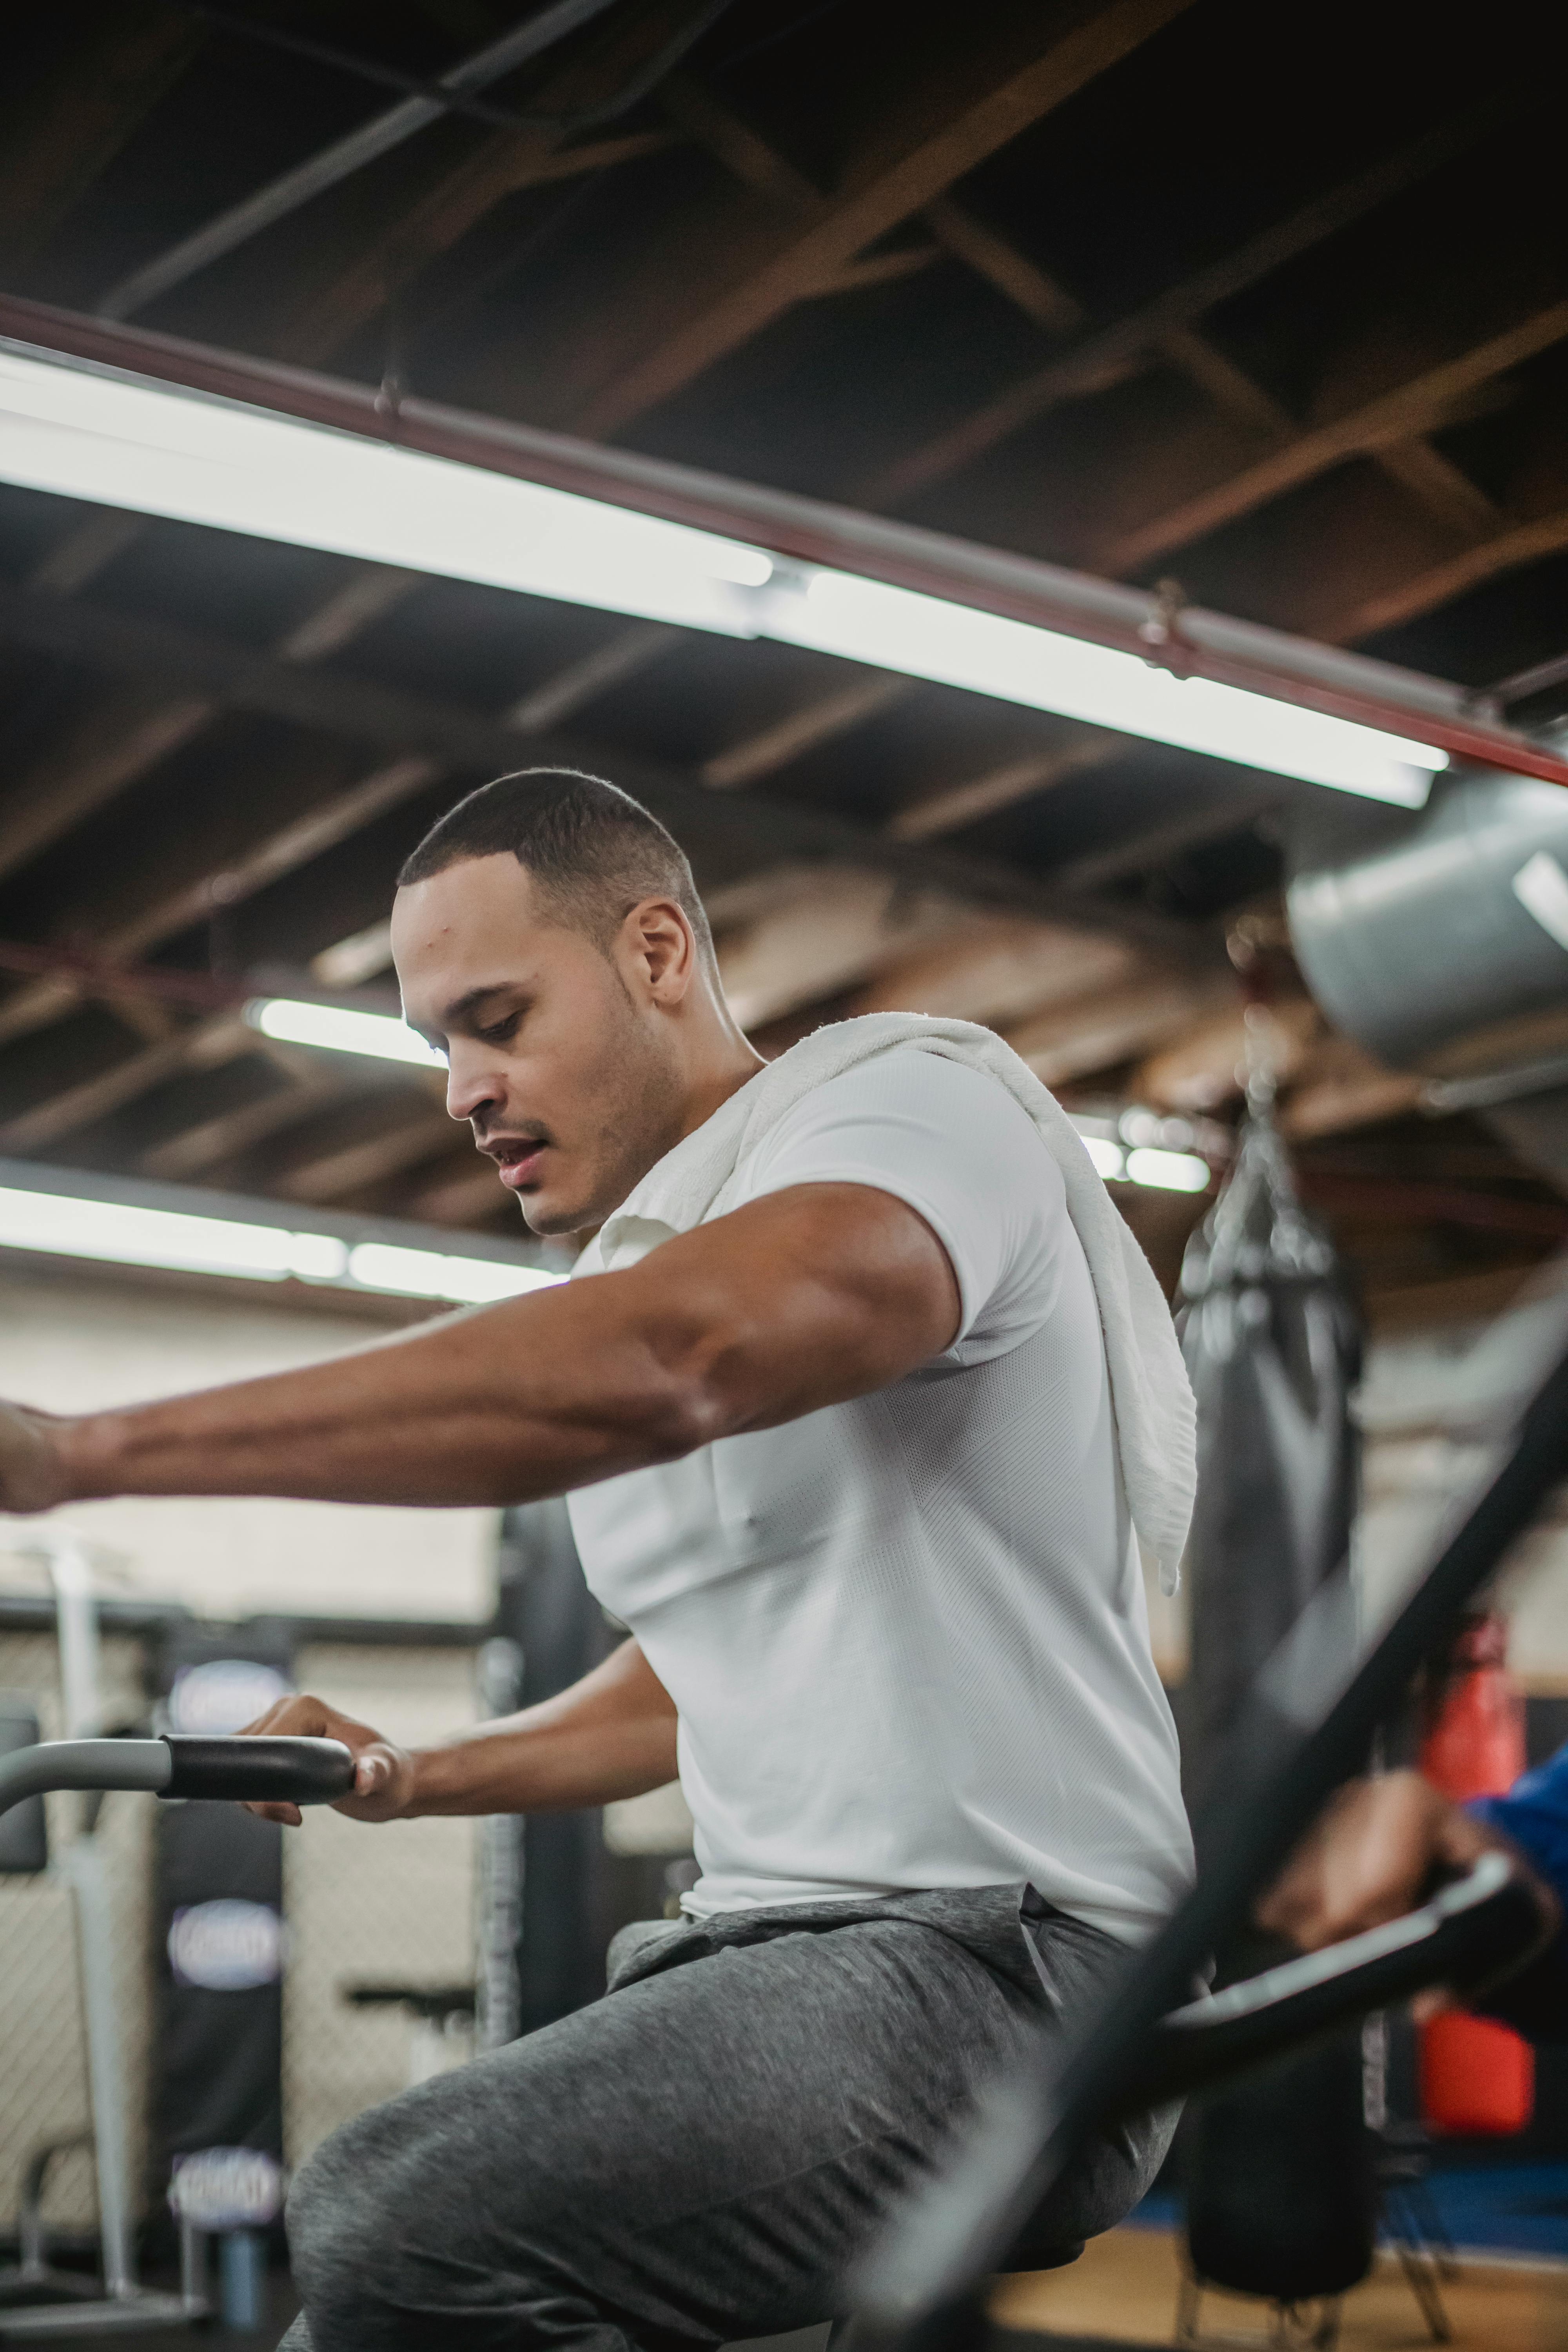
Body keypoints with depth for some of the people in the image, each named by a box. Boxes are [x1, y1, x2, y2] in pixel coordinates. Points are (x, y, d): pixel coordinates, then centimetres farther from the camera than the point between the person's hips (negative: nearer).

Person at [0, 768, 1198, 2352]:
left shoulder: (921, 1095, -8)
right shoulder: (647, 1258, 20)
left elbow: (668, 1363, -31)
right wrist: (418, 1779, 18)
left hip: (1004, 1957, -9)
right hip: (764, 1952, 9)